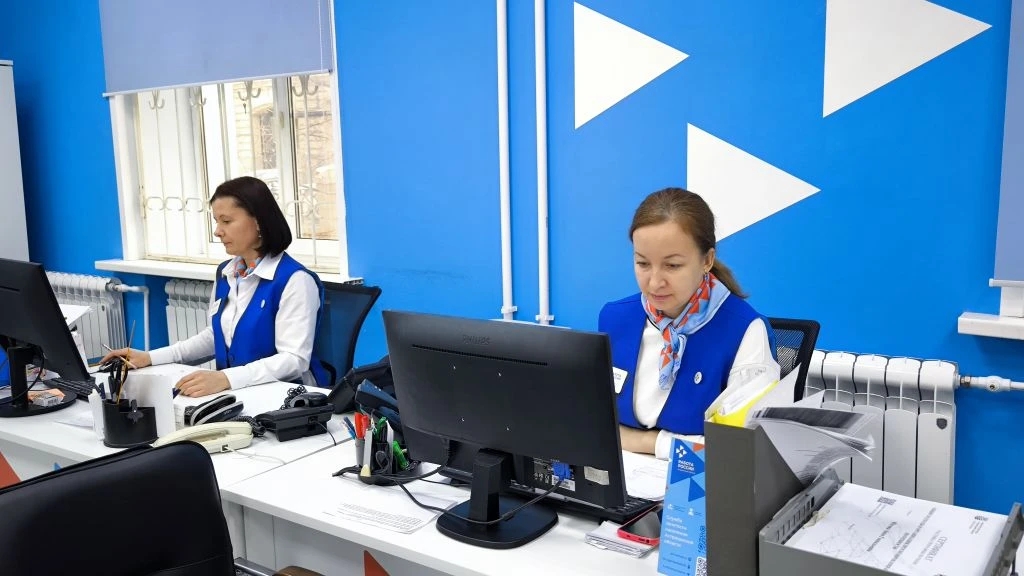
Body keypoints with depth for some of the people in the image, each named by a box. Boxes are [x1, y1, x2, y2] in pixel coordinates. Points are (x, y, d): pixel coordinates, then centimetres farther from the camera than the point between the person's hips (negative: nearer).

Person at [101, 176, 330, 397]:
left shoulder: (294, 280, -16)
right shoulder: (226, 273, 10)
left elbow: (294, 360, -22)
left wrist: (225, 378, -34)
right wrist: (151, 358, 9)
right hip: (234, 393, 7)